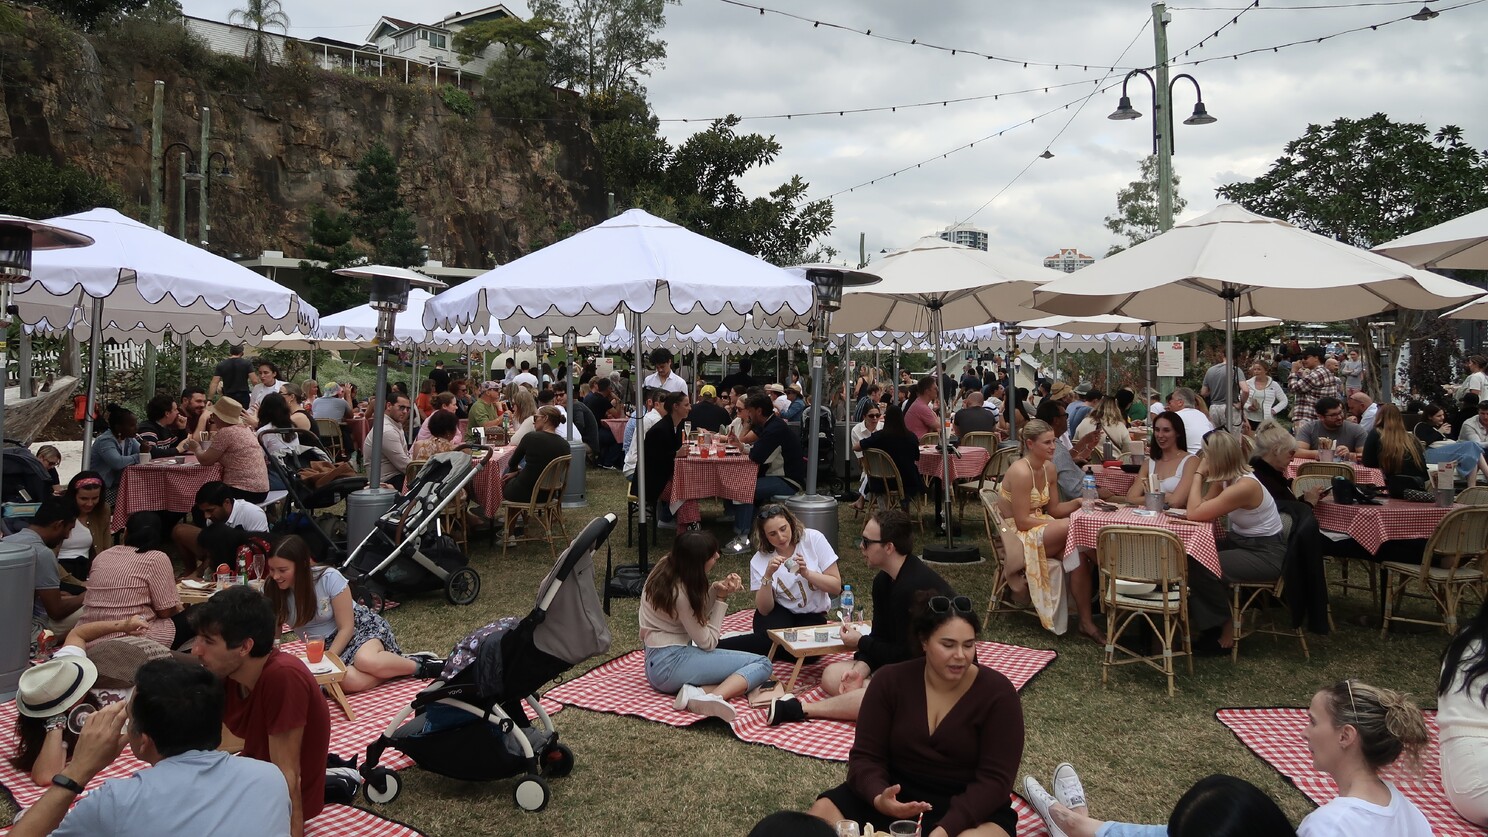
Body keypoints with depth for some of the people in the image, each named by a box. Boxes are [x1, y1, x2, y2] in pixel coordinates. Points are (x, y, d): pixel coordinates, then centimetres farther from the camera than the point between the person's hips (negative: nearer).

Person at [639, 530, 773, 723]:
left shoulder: (666, 567, 3)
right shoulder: (680, 592, -20)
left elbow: (698, 617, 12)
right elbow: (707, 642, -13)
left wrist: (715, 589, -6)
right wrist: (721, 598, -9)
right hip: (670, 664, -9)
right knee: (762, 665, -13)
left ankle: (697, 692, -17)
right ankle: (712, 697, -37)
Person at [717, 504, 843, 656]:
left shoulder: (813, 539, -12)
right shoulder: (759, 560, -9)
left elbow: (836, 587, -9)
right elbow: (764, 609, -12)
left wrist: (806, 573, -26)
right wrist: (768, 575, -27)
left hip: (812, 615, 1)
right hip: (778, 612, -1)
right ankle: (716, 646, -13)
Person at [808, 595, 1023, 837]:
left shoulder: (998, 693, -11)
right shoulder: (890, 680, -5)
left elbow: (995, 778, -15)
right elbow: (865, 757, -6)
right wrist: (878, 798, -28)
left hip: (971, 806, -2)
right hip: (898, 796, 2)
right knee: (823, 811, -19)